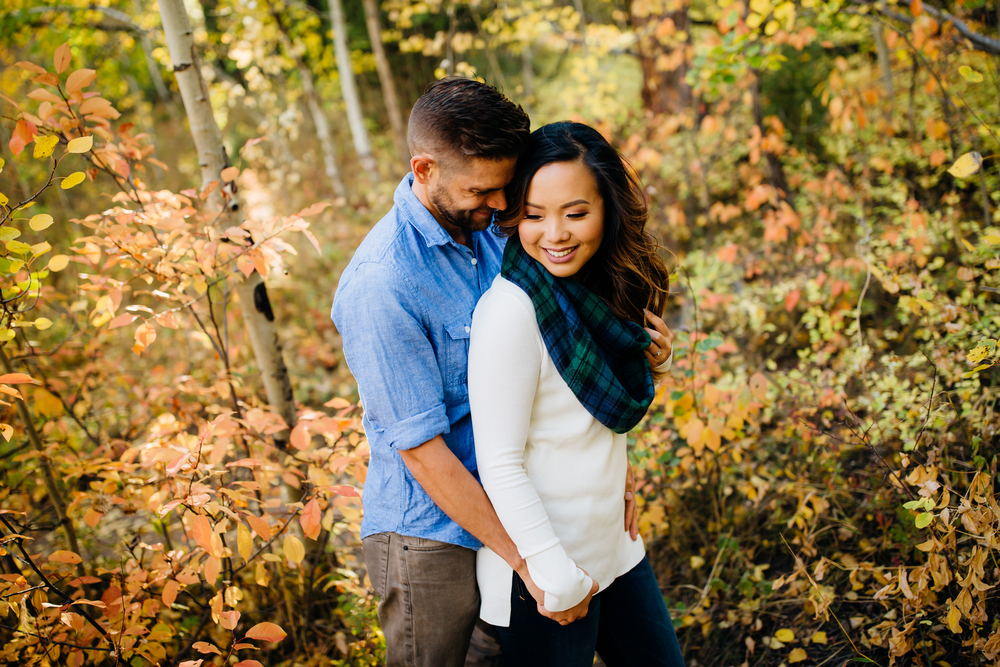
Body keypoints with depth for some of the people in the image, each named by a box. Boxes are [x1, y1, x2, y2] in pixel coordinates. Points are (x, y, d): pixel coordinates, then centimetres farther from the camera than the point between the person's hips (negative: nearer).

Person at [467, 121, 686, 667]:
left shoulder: (604, 290, 0)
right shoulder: (509, 310, -23)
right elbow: (499, 465, -21)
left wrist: (654, 360, -3)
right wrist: (558, 579, -18)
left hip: (614, 546, 8)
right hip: (540, 565, -7)